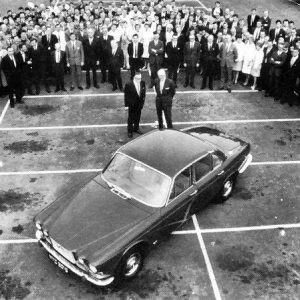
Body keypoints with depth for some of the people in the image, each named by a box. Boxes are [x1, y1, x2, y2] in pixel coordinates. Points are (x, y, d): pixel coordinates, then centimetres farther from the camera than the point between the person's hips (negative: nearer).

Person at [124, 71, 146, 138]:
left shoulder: (142, 83, -7)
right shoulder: (128, 85, -20)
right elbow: (126, 96, -12)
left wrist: (142, 101, 6)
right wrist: (126, 105, -11)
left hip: (139, 104, 4)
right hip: (132, 105, -4)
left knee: (137, 117, 20)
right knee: (131, 119, 8)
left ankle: (136, 128, 41)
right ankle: (130, 131, 24)